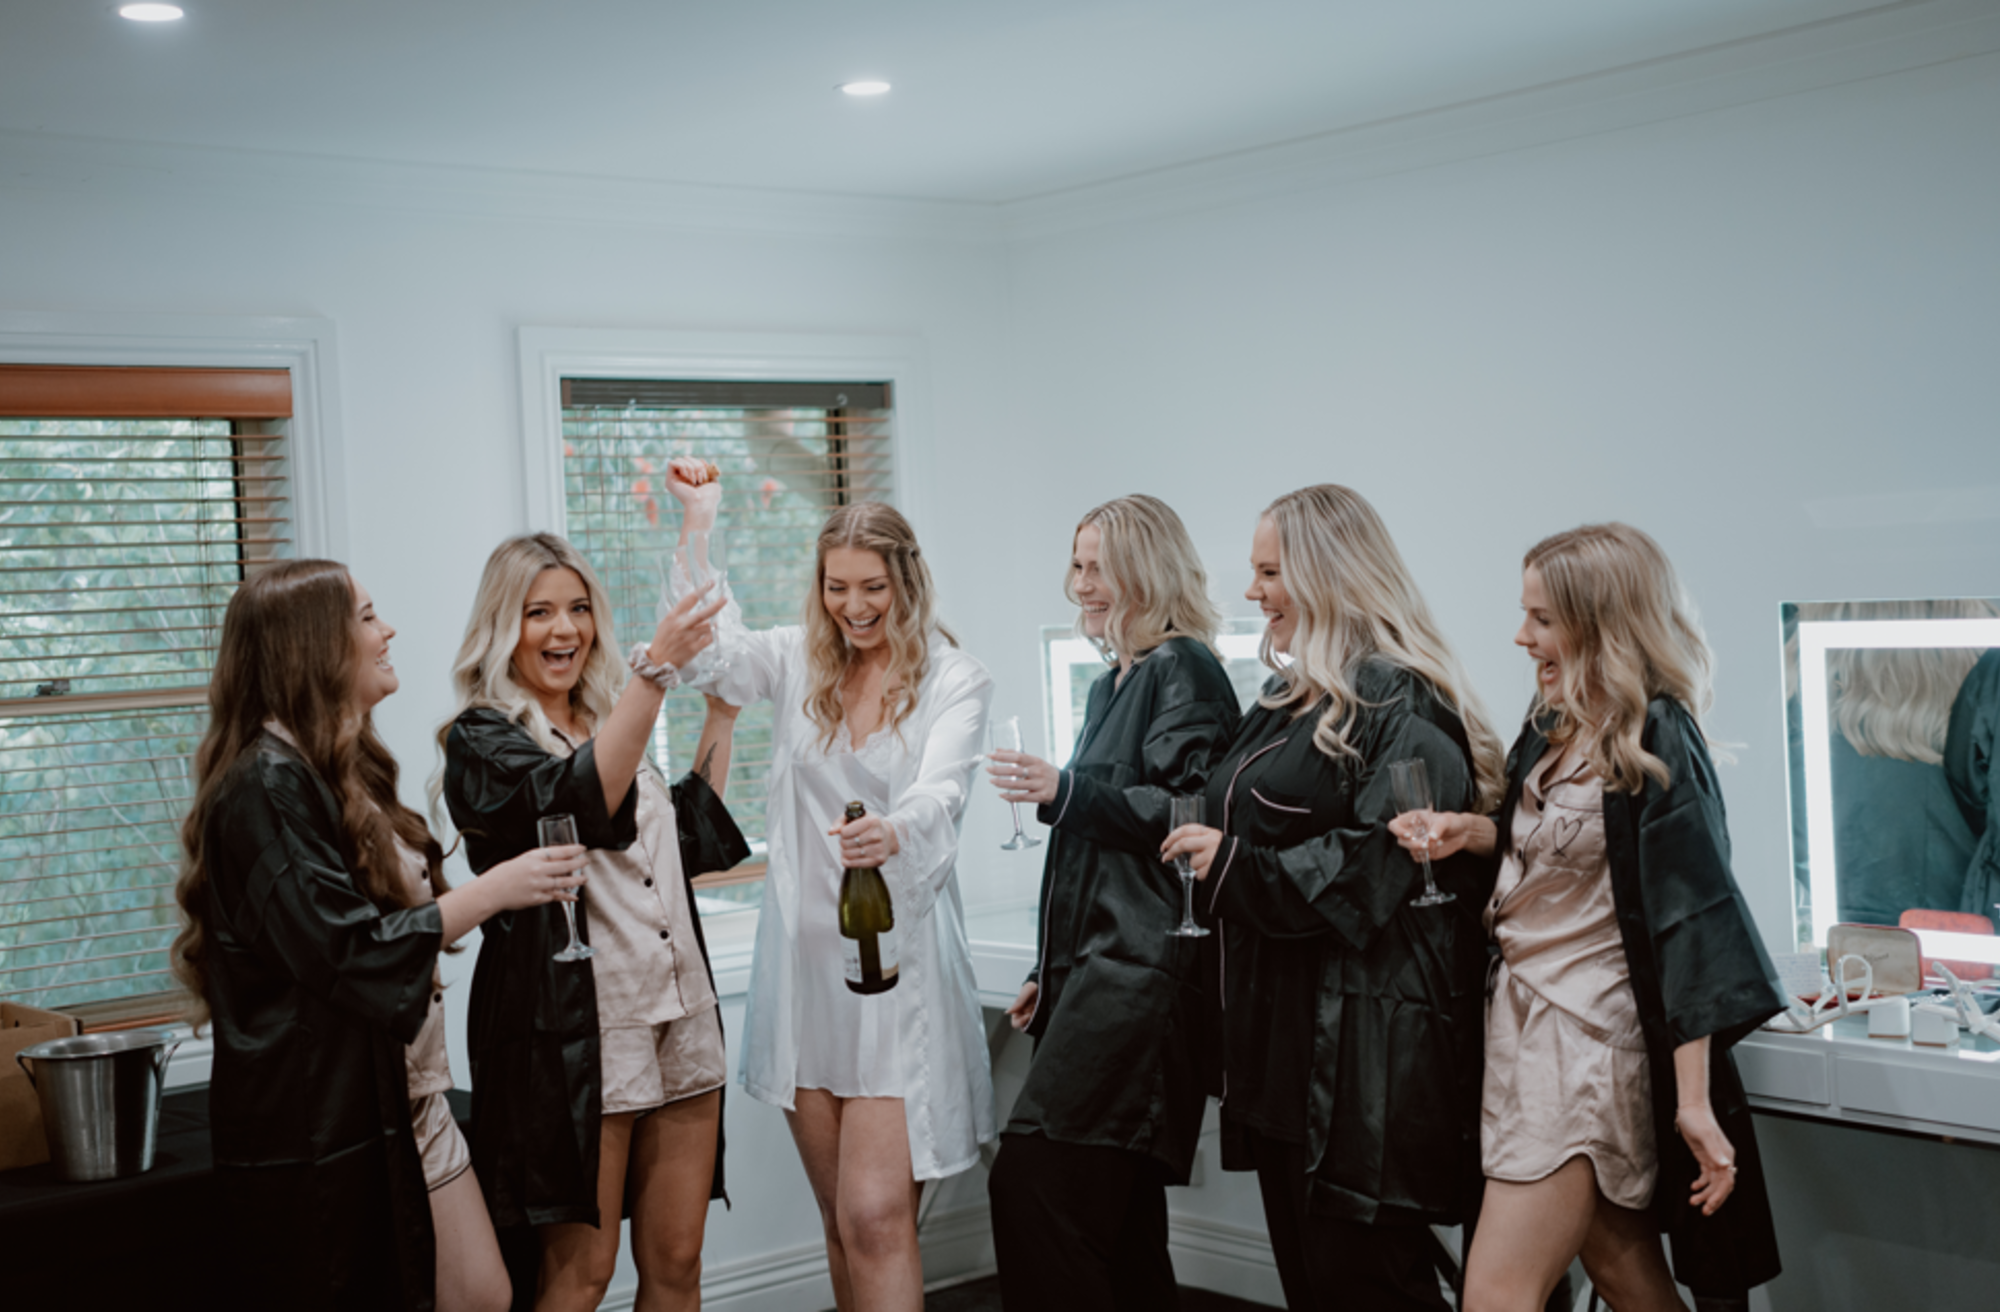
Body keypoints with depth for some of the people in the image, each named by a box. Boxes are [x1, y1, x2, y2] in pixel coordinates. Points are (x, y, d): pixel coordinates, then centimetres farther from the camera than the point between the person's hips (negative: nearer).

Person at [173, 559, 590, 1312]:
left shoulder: (347, 771, 15)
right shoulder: (267, 785, -16)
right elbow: (349, 954, -22)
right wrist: (491, 891, -17)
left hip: (405, 1101, 9)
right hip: (319, 1132, -9)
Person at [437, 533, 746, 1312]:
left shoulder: (610, 725, 17)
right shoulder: (481, 738, -5)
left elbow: (696, 843, 25)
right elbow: (580, 799, -25)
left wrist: (720, 715, 19)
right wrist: (655, 670, -34)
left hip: (678, 1015, 7)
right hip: (575, 1033, -7)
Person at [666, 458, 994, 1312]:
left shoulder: (955, 680, -3)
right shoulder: (796, 661, 9)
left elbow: (940, 792, -20)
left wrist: (893, 833, -41)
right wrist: (698, 520, -8)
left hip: (898, 962, -4)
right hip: (805, 957, 4)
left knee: (876, 1217, -11)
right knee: (840, 1216, 12)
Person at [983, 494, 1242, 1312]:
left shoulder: (1183, 670, -6)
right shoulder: (1111, 684, 22)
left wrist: (1066, 793, -22)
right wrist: (1053, 972, 25)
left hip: (1143, 966, -10)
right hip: (1097, 965, 10)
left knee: (1032, 1181, -18)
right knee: (1115, 1207, 9)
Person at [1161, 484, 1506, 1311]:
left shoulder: (1400, 705, -12)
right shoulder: (1290, 700, 17)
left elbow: (1381, 870, -21)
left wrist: (1235, 866, -15)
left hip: (1368, 1047, -10)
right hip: (1284, 1036, 10)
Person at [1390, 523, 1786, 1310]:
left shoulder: (1655, 748, -15)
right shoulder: (1555, 729, 8)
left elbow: (1690, 927, -19)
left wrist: (1695, 1103, -23)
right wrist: (1472, 833, 2)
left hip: (1594, 1038, -8)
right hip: (1528, 1014, 8)